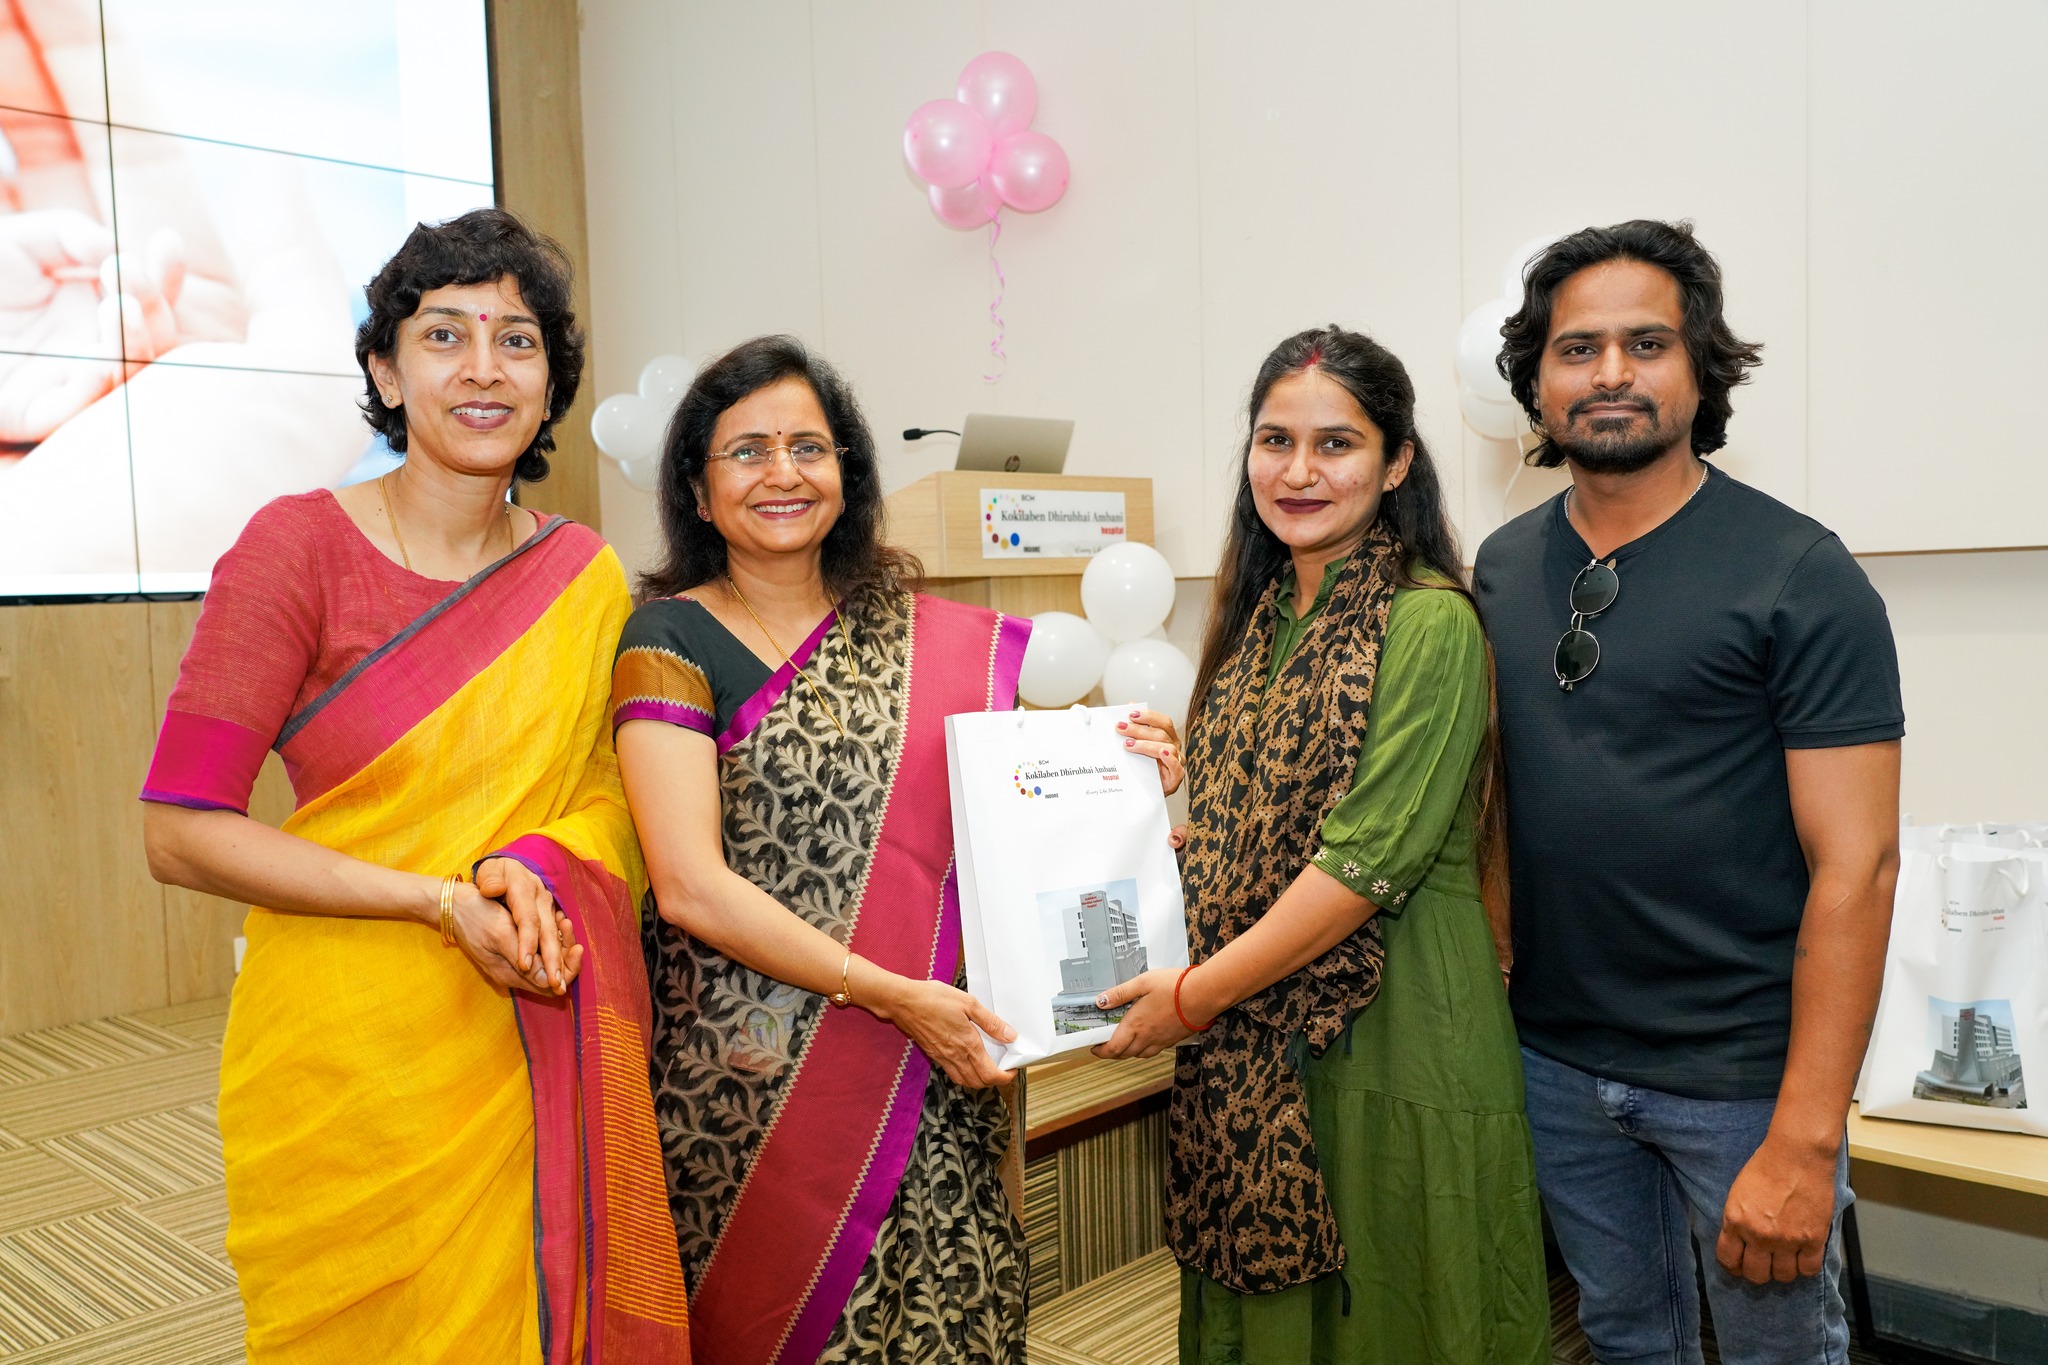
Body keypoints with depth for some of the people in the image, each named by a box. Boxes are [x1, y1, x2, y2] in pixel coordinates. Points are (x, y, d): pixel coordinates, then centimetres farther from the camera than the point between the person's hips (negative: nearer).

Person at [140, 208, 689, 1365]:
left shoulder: (589, 577, 1)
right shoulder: (300, 545, -10)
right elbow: (181, 835, -11)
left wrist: (534, 866, -14)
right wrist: (447, 902, -19)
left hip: (542, 1046, 3)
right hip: (349, 1051, -3)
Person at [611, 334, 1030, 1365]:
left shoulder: (940, 643, 6)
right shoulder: (672, 641, -5)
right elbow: (690, 887, -14)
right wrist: (895, 995, -16)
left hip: (930, 1082, 3)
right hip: (748, 1078, -3)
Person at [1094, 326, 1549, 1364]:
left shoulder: (1429, 622, -14)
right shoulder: (1260, 617, 10)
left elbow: (1369, 857, -19)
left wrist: (1194, 995, -15)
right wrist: (1185, 773, 4)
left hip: (1387, 1035, -7)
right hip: (1252, 1044, 7)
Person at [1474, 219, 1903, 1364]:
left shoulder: (1800, 575, -12)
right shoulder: (1502, 567, 3)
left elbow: (1856, 864, -15)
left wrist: (1805, 1142, -19)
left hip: (1742, 1077, -4)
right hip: (1556, 1057, 4)